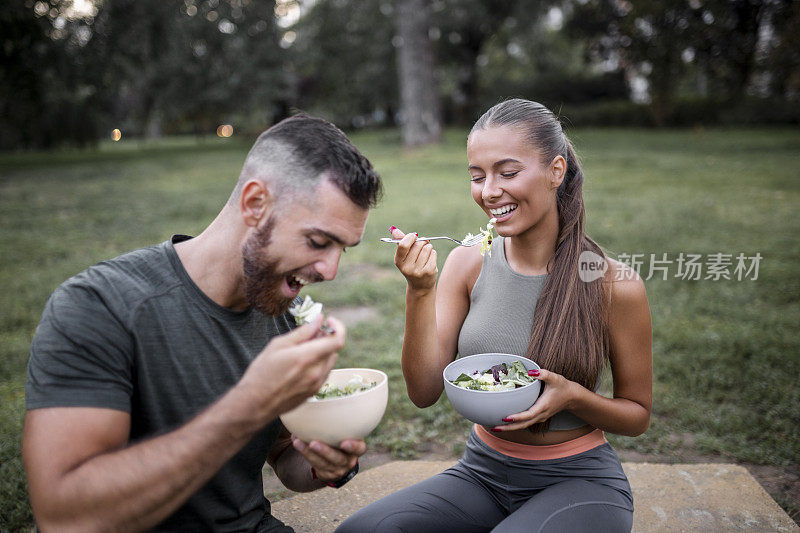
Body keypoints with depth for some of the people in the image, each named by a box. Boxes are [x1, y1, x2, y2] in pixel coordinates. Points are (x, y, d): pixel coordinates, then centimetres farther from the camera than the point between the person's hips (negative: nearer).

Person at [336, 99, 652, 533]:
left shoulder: (614, 284, -13)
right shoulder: (467, 263, -4)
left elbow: (637, 415, -1)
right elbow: (424, 391, -8)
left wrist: (573, 396, -22)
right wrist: (420, 290, -20)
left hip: (578, 481, -2)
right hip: (482, 473, 2)